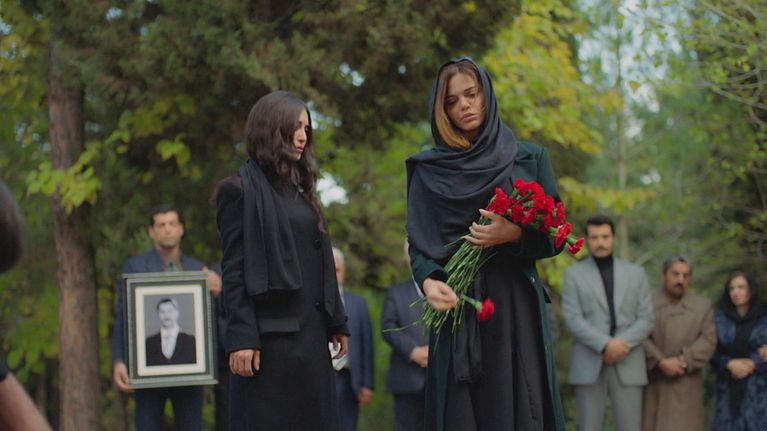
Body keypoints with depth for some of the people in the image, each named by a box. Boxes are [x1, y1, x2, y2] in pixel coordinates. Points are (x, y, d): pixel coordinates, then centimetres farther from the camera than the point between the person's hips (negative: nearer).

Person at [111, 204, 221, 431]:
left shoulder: (198, 270, 13)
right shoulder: (134, 267, 6)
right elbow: (123, 318, 1)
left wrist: (216, 291, -12)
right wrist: (118, 362, -12)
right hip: (149, 369, -2)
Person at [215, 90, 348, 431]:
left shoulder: (300, 189, 17)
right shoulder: (241, 189, -5)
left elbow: (321, 263, 16)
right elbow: (233, 271, -10)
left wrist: (336, 322, 11)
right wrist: (240, 338, -17)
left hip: (312, 331, 7)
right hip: (270, 334, -7)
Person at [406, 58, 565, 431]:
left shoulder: (530, 159, 10)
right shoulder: (428, 170, 10)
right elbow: (418, 242, 3)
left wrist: (515, 235, -14)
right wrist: (428, 281, -17)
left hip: (516, 305, 0)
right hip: (456, 305, 0)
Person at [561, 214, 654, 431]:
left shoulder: (636, 273, 14)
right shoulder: (574, 274, 8)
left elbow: (646, 319, 6)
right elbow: (572, 319, -4)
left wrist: (622, 344, -11)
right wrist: (605, 344, -16)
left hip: (628, 365, 2)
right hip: (589, 365, -1)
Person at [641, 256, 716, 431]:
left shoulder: (703, 306, 10)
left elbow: (708, 341, 0)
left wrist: (683, 361, -13)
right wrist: (660, 362, -18)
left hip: (685, 385, 1)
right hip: (650, 383, 0)